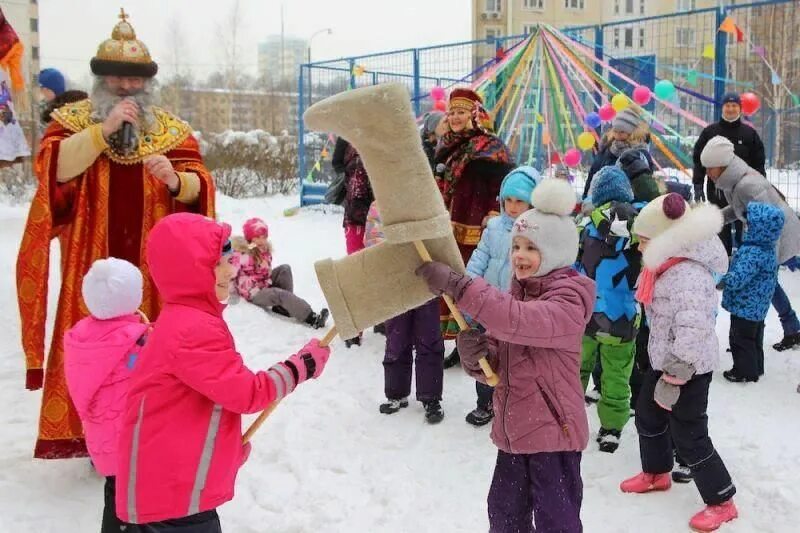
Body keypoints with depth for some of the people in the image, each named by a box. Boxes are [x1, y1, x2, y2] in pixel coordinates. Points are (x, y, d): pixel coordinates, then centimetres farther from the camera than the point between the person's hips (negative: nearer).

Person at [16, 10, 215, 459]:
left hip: (155, 269, 1)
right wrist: (103, 129, -21)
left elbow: (200, 189, 0)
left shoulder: (173, 130, 7)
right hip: (94, 268, -1)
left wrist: (175, 179, -22)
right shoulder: (72, 120, 4)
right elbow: (54, 167, -14)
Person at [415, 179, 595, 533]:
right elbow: (494, 367, 9)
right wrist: (474, 356, -15)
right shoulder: (516, 295, 10)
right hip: (513, 430, 8)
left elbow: (517, 321, -36)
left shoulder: (568, 301, -15)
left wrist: (457, 285, -37)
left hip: (552, 432, -8)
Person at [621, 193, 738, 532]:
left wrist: (672, 381, -25)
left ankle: (722, 502, 18)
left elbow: (692, 337, -30)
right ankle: (656, 473, 45)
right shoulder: (668, 266, 2)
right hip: (663, 362, 10)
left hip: (688, 370, -10)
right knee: (647, 417, 23)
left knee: (689, 437, 1)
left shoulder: (689, 276, -29)